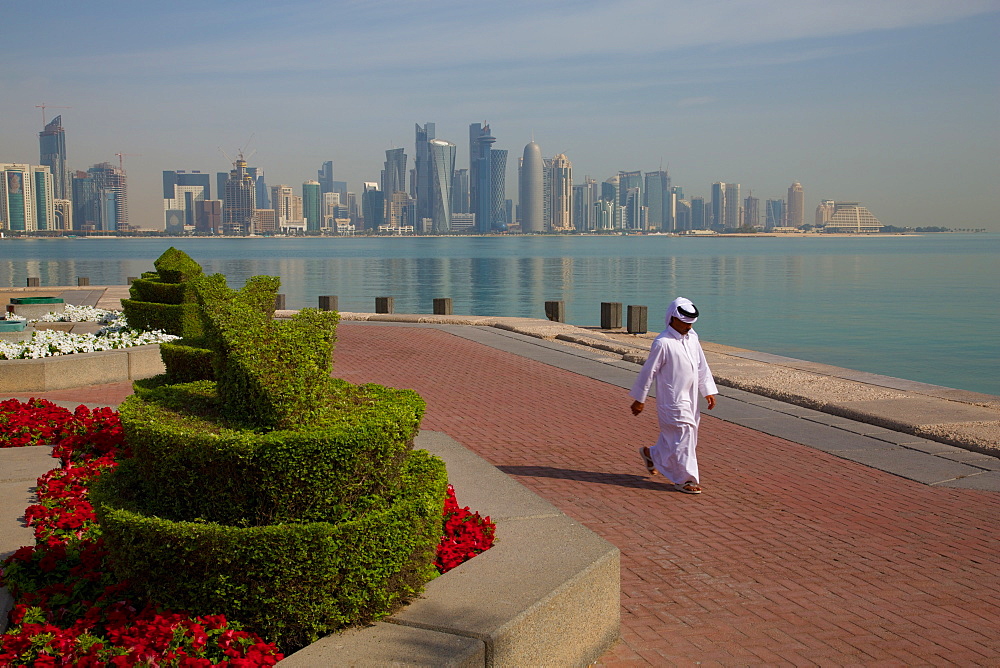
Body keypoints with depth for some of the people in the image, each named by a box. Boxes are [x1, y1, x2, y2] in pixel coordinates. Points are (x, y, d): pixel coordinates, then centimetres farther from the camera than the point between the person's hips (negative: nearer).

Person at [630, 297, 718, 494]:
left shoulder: (692, 337, 6)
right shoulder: (663, 343, -16)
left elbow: (701, 365, 14)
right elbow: (649, 371, -11)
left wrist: (708, 391, 12)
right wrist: (639, 399, -6)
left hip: (689, 397, 8)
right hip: (672, 399, -8)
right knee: (683, 434, -6)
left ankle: (651, 454, 38)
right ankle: (684, 479, 5)